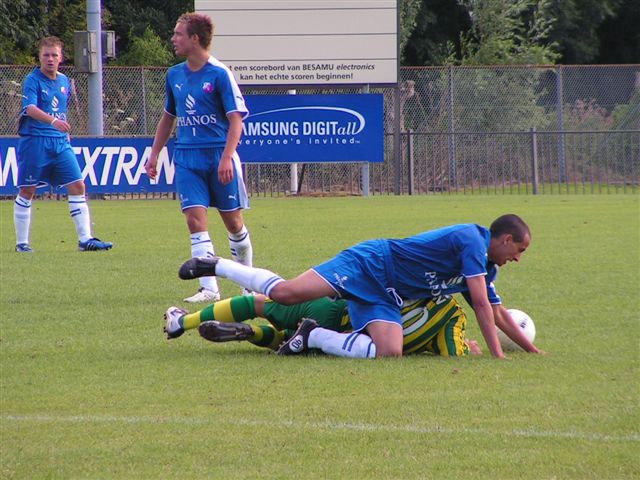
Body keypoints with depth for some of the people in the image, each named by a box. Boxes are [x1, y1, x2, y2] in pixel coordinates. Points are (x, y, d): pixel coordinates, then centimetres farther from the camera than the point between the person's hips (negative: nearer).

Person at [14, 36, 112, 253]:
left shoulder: (64, 81, 12)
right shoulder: (33, 80, -8)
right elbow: (30, 109, -25)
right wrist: (53, 121, -39)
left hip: (60, 142, 6)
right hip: (35, 141, -6)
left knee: (78, 186, -2)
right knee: (27, 191, 1)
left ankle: (85, 239, -1)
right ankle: (22, 242, 9)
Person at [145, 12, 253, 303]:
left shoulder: (220, 74, -8)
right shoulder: (174, 75, 10)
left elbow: (236, 119, -11)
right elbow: (168, 118, 23)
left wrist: (227, 158, -21)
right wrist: (154, 154, 18)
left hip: (219, 156, -4)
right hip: (186, 156, 4)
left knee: (233, 221, 6)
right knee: (195, 219, -9)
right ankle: (209, 288, -11)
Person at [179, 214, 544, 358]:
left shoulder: (485, 270, 16)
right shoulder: (471, 239, -13)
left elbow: (498, 314, 28)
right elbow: (482, 304, -17)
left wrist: (533, 350, 27)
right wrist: (497, 355, -17)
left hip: (384, 298, 8)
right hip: (370, 265, -8)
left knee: (389, 353, -19)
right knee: (287, 293, -23)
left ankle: (313, 338, -6)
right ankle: (213, 266, -2)